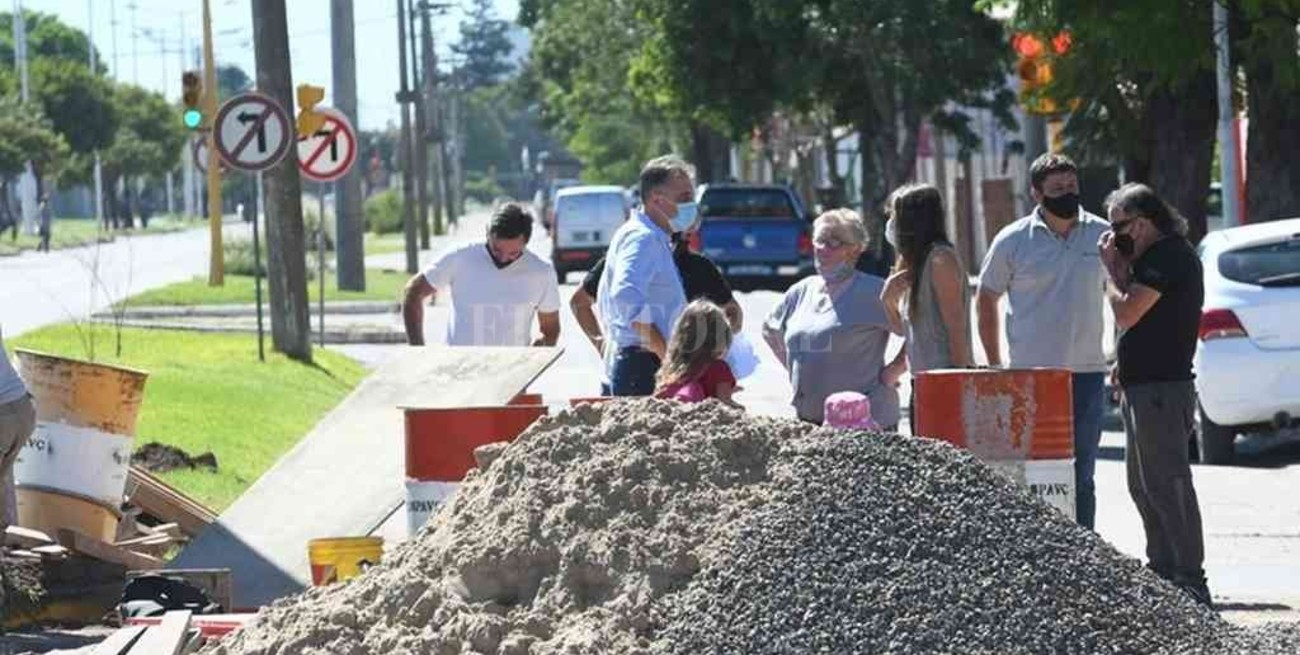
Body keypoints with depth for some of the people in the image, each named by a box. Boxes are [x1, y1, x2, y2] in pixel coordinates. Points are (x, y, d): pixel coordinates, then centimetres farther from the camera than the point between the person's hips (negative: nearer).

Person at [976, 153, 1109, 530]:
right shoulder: (1013, 241, -1)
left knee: (1082, 479, 7)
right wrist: (995, 366, 6)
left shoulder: (1102, 235, 4)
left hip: (1087, 373, 2)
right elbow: (986, 301, 9)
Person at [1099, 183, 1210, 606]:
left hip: (1161, 389, -11)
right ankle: (1162, 569, 25)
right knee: (1143, 484, 18)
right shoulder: (1162, 255, 18)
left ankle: (1189, 579, -9)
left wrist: (1112, 269, -7)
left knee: (1166, 484, -10)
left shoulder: (1166, 257, -16)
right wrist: (1122, 267, 14)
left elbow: (1126, 314, -19)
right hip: (1147, 385, 11)